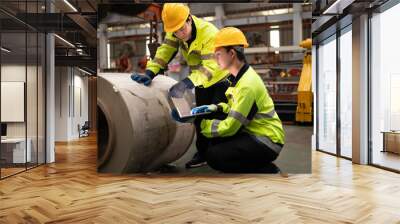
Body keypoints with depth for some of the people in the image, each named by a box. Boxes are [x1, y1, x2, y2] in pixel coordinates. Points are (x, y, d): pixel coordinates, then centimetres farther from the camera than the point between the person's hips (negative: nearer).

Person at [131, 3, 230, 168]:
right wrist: (149, 73, -35)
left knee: (217, 117, -11)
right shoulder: (175, 31, -15)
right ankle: (203, 153, 23)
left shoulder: (209, 33, -35)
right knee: (200, 117, 10)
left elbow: (210, 68, -42)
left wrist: (185, 84, -55)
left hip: (221, 77, -6)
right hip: (201, 81, 6)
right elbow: (165, 52, -19)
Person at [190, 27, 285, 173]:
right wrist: (215, 107, 3)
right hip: (254, 132, 9)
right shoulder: (239, 76, 5)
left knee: (213, 155, -18)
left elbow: (230, 127, -22)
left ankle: (267, 170, -3)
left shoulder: (247, 85, -25)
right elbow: (237, 106, 18)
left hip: (267, 140, -9)